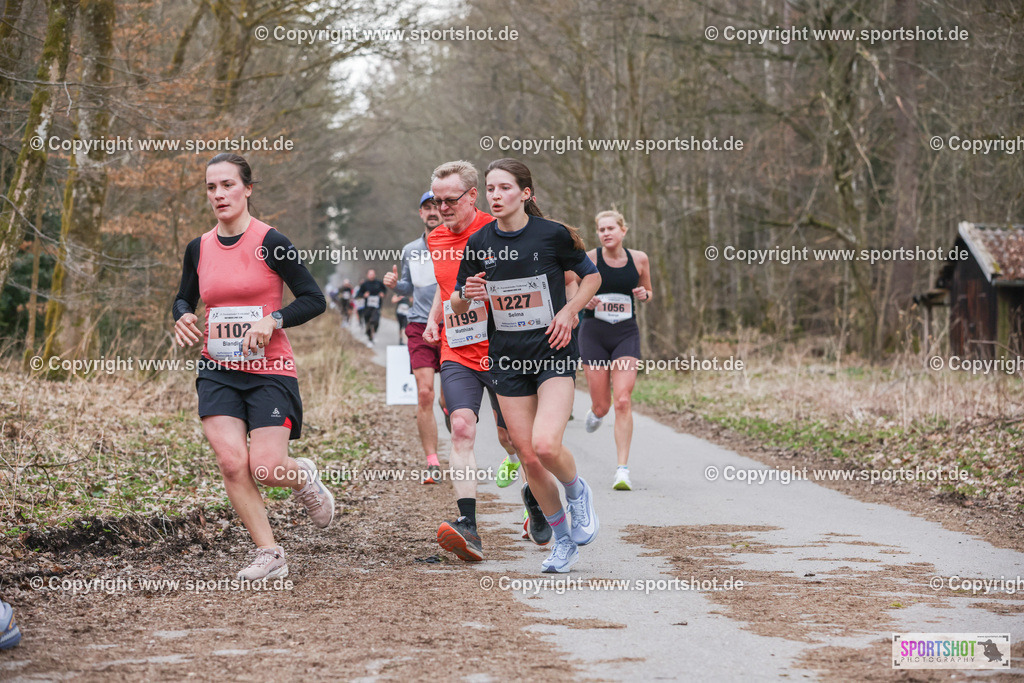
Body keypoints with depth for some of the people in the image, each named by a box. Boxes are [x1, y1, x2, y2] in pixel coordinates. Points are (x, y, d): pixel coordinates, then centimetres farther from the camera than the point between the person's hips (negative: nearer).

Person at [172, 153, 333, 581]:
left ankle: (303, 476, 25)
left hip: (269, 372, -4)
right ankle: (269, 554, 0)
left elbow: (314, 300, -7)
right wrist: (183, 317, 0)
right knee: (231, 463, -13)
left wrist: (272, 320, -21)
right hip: (218, 372, 4)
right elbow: (184, 299, 23)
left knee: (265, 469, -12)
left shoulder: (270, 243, -8)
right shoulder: (199, 249, 6)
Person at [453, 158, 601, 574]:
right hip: (507, 360, 4)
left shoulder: (553, 234, -7)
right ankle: (563, 538, 21)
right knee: (528, 457, 2)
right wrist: (466, 295, -12)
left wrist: (568, 311, -8)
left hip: (553, 352, -4)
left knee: (545, 445, -22)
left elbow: (592, 277, 8)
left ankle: (577, 492, 12)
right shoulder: (478, 244, 2)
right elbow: (456, 305, 11)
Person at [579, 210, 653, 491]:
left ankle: (623, 470, -12)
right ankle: (595, 412, 43)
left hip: (626, 334, 1)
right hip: (594, 333, -1)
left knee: (623, 401, -15)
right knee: (602, 407, 2)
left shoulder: (639, 259, 3)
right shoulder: (589, 259, -5)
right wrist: (585, 300, -16)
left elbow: (648, 293, 18)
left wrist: (644, 294, -6)